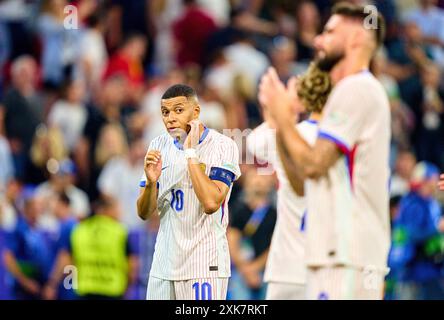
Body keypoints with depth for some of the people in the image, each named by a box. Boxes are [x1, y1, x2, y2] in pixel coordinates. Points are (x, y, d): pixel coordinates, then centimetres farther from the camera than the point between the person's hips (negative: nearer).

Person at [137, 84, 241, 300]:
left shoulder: (222, 146, -8)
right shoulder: (159, 146, 8)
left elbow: (211, 203, -21)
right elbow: (144, 213, 8)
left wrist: (191, 154, -17)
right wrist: (151, 181, -12)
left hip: (204, 265, -5)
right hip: (164, 264, 5)